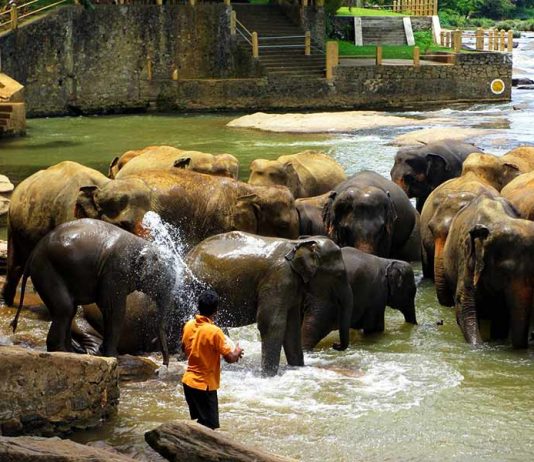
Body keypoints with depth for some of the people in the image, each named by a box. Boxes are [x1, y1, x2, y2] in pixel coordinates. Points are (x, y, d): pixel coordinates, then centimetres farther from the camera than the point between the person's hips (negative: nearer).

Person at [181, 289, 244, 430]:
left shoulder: (188, 326, 0)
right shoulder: (214, 331, -21)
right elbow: (229, 358, -16)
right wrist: (237, 353, 5)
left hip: (188, 381, 7)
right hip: (204, 385, -7)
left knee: (200, 422, 20)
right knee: (209, 427, -1)